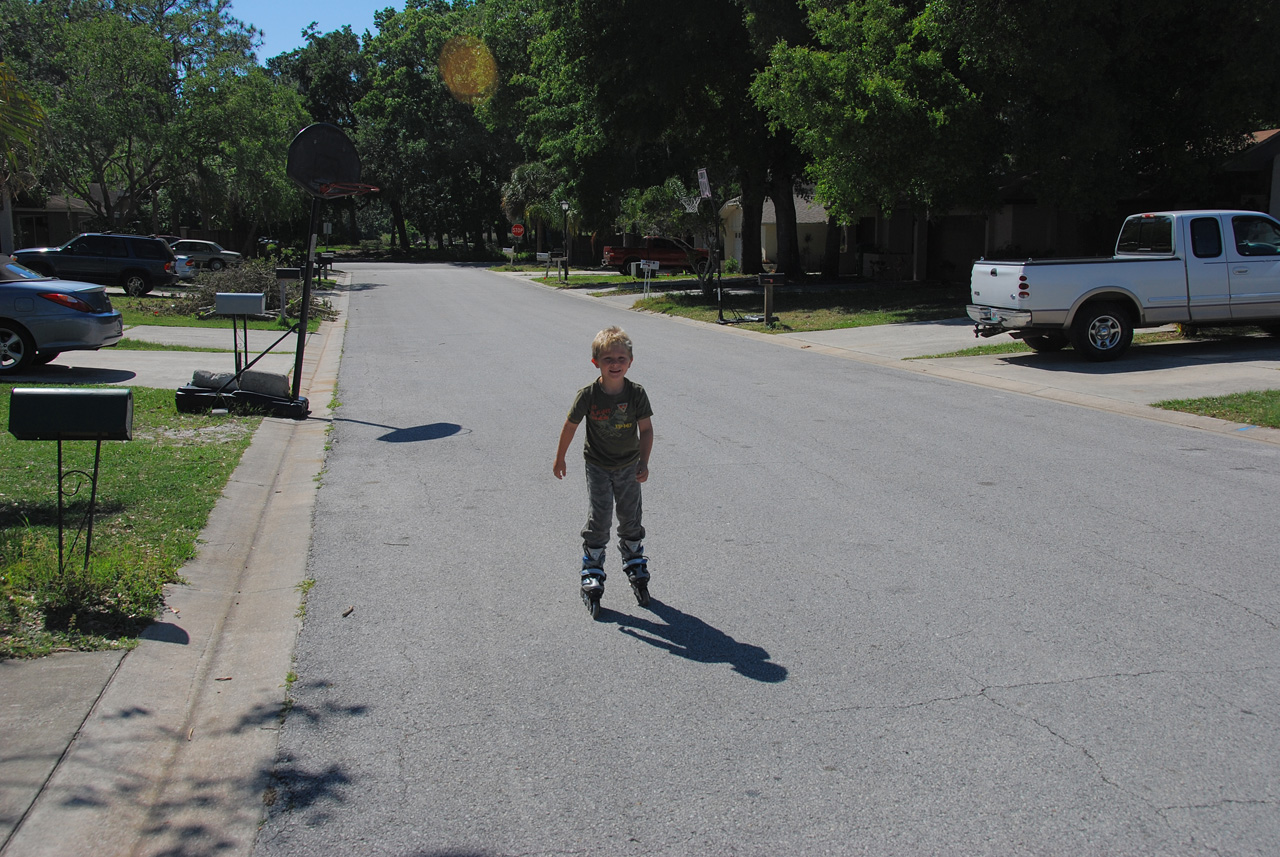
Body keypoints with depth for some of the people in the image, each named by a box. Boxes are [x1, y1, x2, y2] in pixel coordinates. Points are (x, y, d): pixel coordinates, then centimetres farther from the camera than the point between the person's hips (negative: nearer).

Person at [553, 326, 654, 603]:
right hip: (598, 466, -2)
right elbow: (570, 426, -6)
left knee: (631, 518, 13)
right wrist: (560, 459, 4)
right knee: (600, 518, -5)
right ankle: (592, 569, 9)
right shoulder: (589, 395, -18)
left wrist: (644, 463, -18)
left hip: (628, 466, 2)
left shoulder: (636, 393, -15)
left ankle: (635, 561, 34)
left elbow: (646, 429, -9)